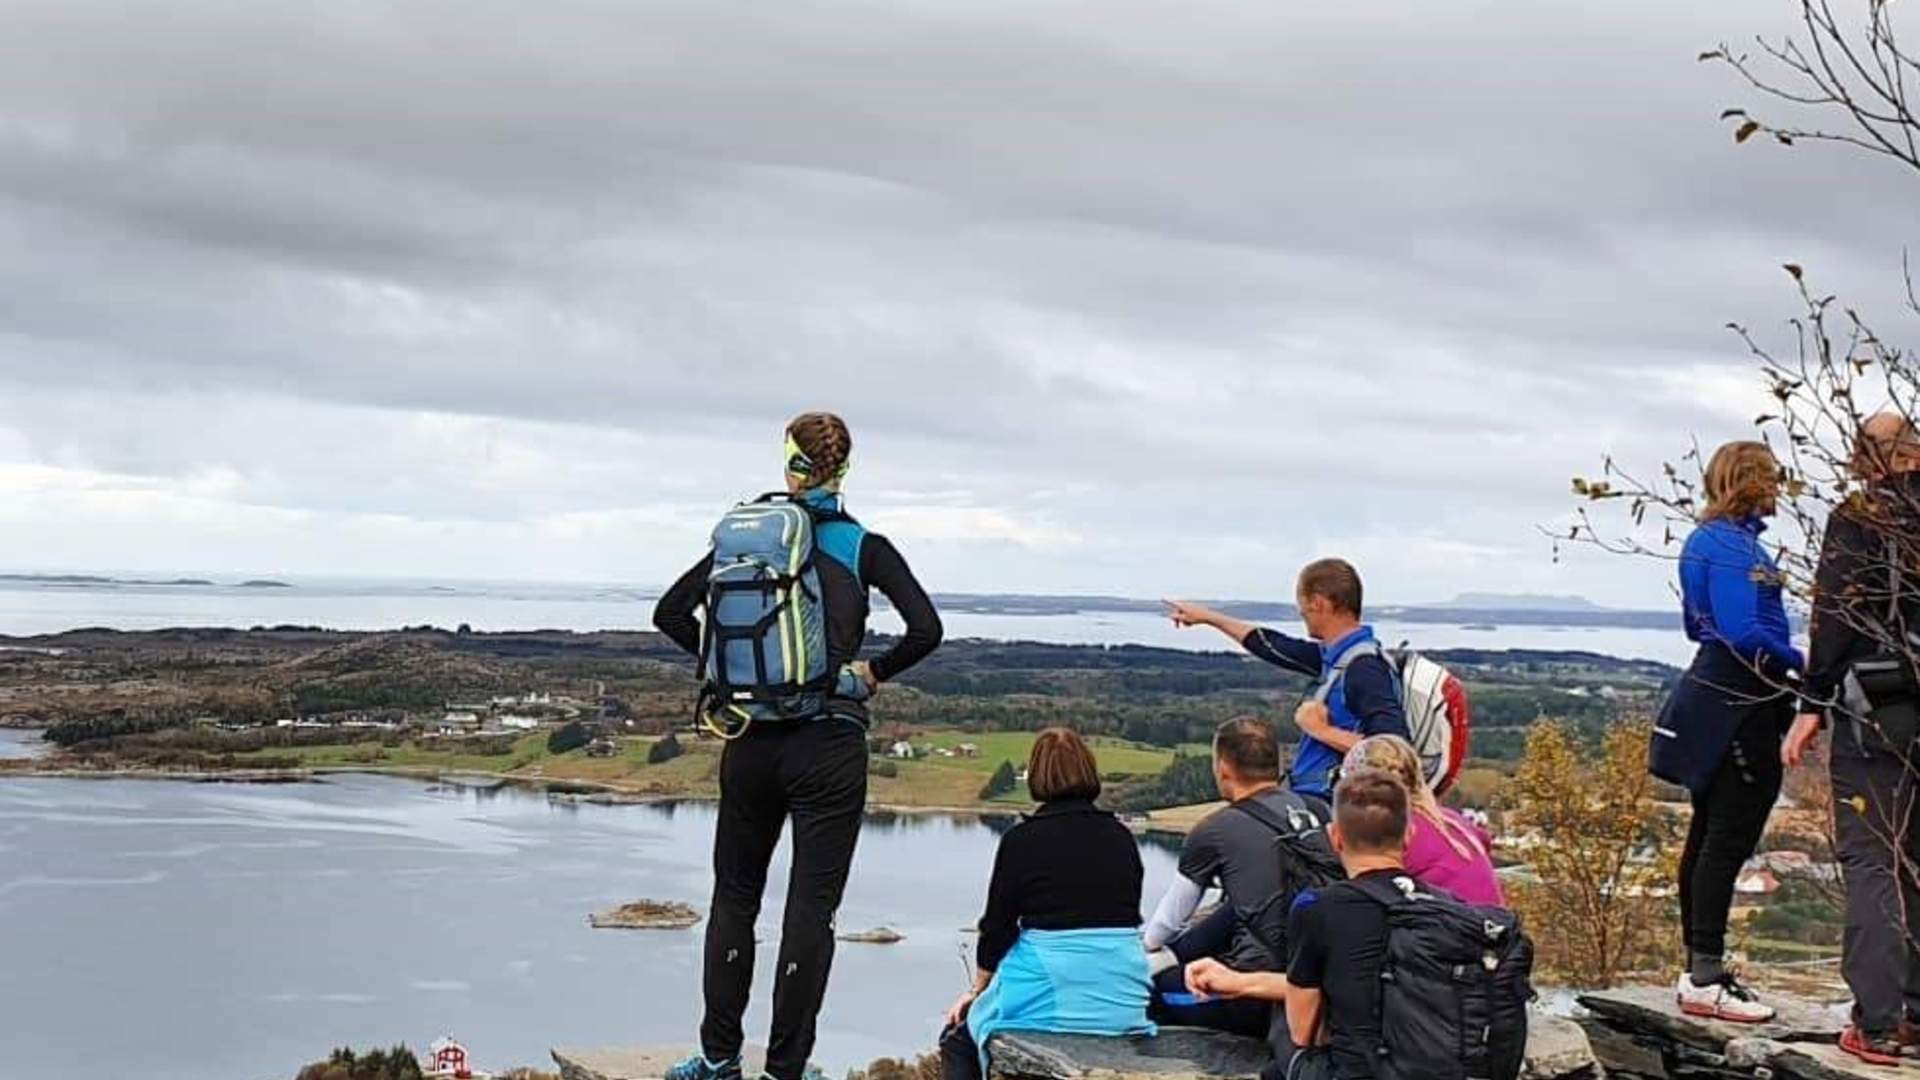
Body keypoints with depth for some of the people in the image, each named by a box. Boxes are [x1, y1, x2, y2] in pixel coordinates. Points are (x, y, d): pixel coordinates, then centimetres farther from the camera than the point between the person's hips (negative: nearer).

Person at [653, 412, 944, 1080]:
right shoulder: (863, 547, -2)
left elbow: (670, 613, 4)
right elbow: (927, 630, -13)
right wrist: (874, 671, 3)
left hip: (752, 742, 3)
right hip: (830, 744, -3)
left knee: (735, 897, 15)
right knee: (810, 907, 3)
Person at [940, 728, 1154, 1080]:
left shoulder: (1022, 840, -4)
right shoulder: (1121, 838, 6)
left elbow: (996, 928, 1)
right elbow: (1128, 918, 11)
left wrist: (977, 990, 18)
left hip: (1050, 995, -5)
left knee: (958, 1038, 19)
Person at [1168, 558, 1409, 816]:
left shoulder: (1365, 667, -14)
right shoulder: (1337, 656, 13)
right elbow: (1275, 647, 29)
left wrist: (1324, 731, -15)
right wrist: (1207, 617, 39)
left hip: (1322, 807, -9)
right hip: (1309, 800, 9)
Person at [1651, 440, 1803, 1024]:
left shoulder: (1706, 539, 16)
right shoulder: (1733, 544, -16)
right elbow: (1743, 633, -24)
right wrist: (1799, 662, -10)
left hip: (1713, 693, 11)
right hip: (1739, 706, -11)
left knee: (1709, 836, 13)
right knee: (1729, 839, -9)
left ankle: (1699, 969, 20)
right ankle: (1706, 980, -8)